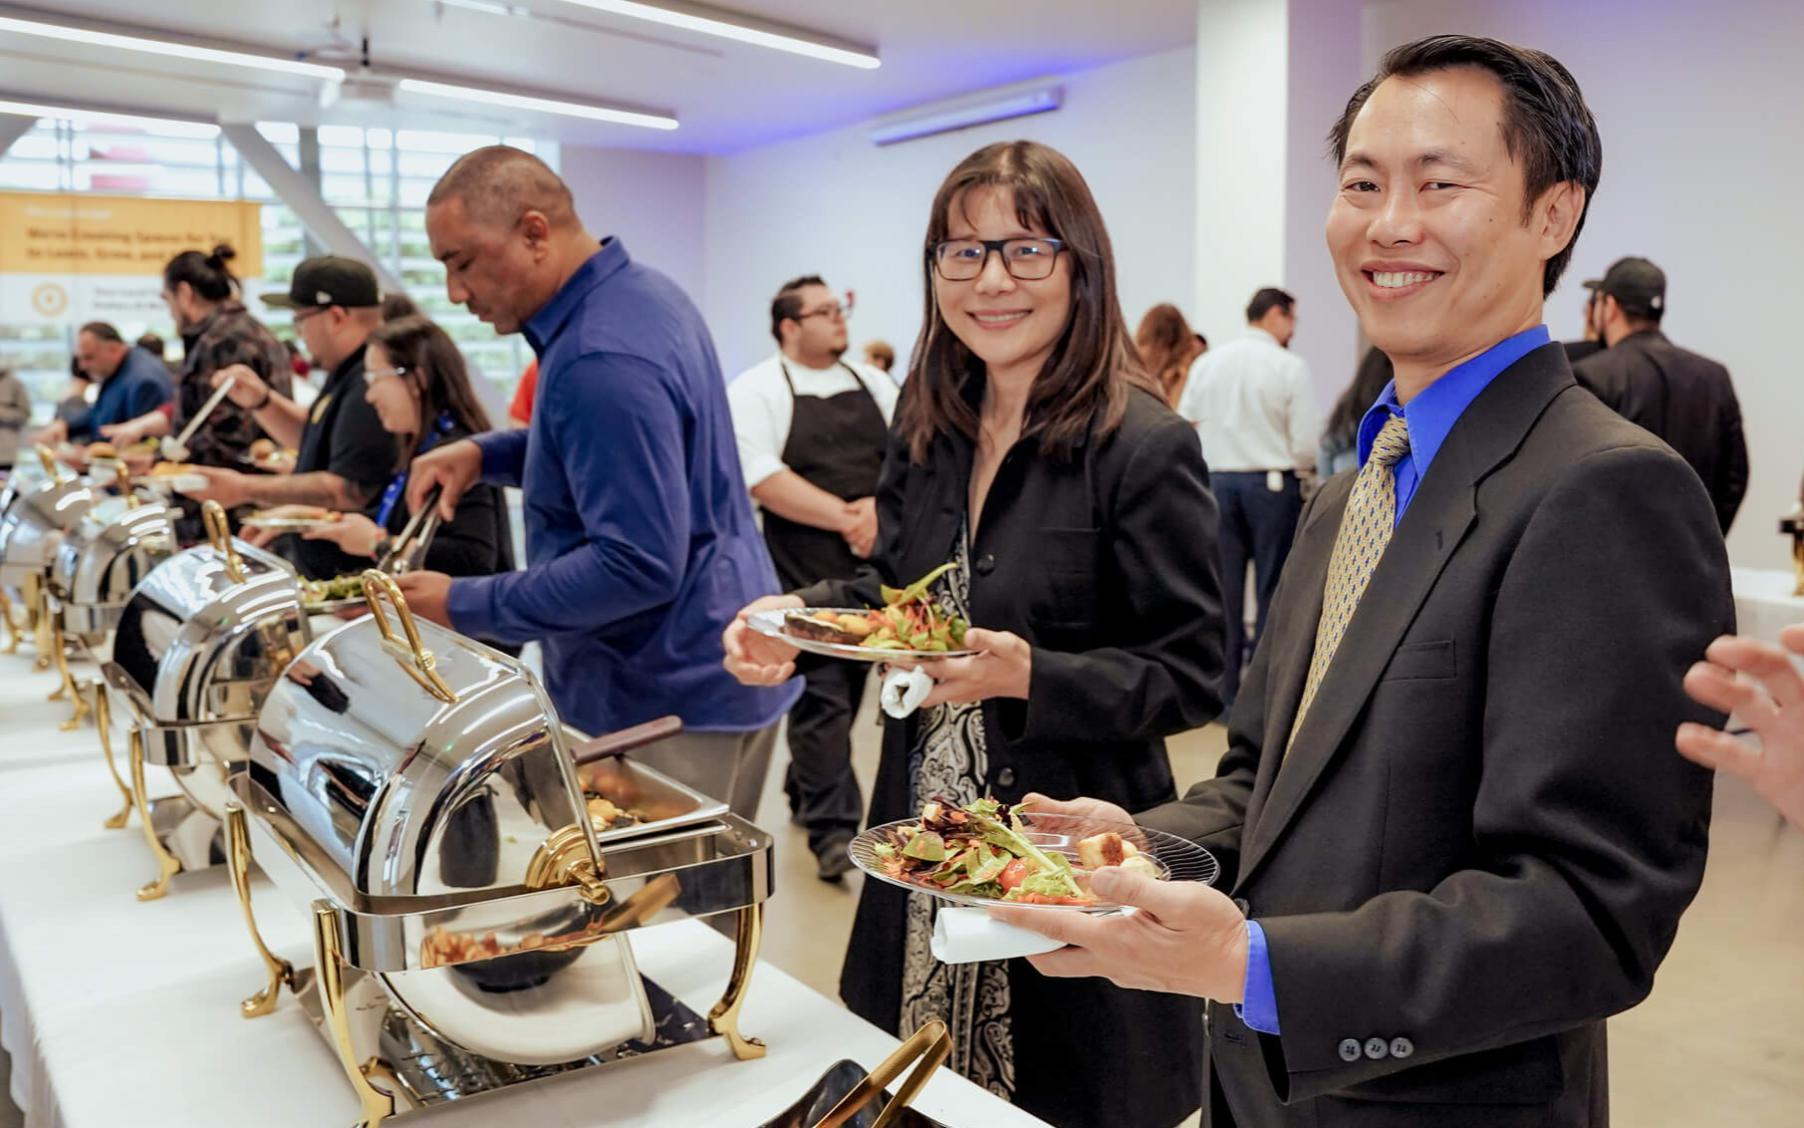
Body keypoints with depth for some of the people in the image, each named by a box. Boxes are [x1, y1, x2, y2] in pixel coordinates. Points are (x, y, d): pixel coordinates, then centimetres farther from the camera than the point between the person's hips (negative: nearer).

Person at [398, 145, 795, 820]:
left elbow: (639, 565, -28)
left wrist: (462, 607, -19)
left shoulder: (603, 359, -25)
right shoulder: (639, 293, 6)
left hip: (671, 703, -10)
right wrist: (486, 453, 6)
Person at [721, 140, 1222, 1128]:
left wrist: (1031, 677, -28)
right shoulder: (928, 429, 4)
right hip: (926, 840, 6)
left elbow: (1190, 677, -14)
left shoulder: (1143, 447, -15)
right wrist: (801, 614, -4)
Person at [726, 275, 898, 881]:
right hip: (805, 572, -6)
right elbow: (763, 478, -14)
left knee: (848, 689, 14)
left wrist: (879, 506, -9)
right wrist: (848, 519, -14)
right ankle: (832, 828, -2)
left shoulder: (873, 384, 15)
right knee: (821, 697, -7)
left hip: (873, 564, 6)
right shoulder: (757, 390, -3)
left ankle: (805, 792, 33)